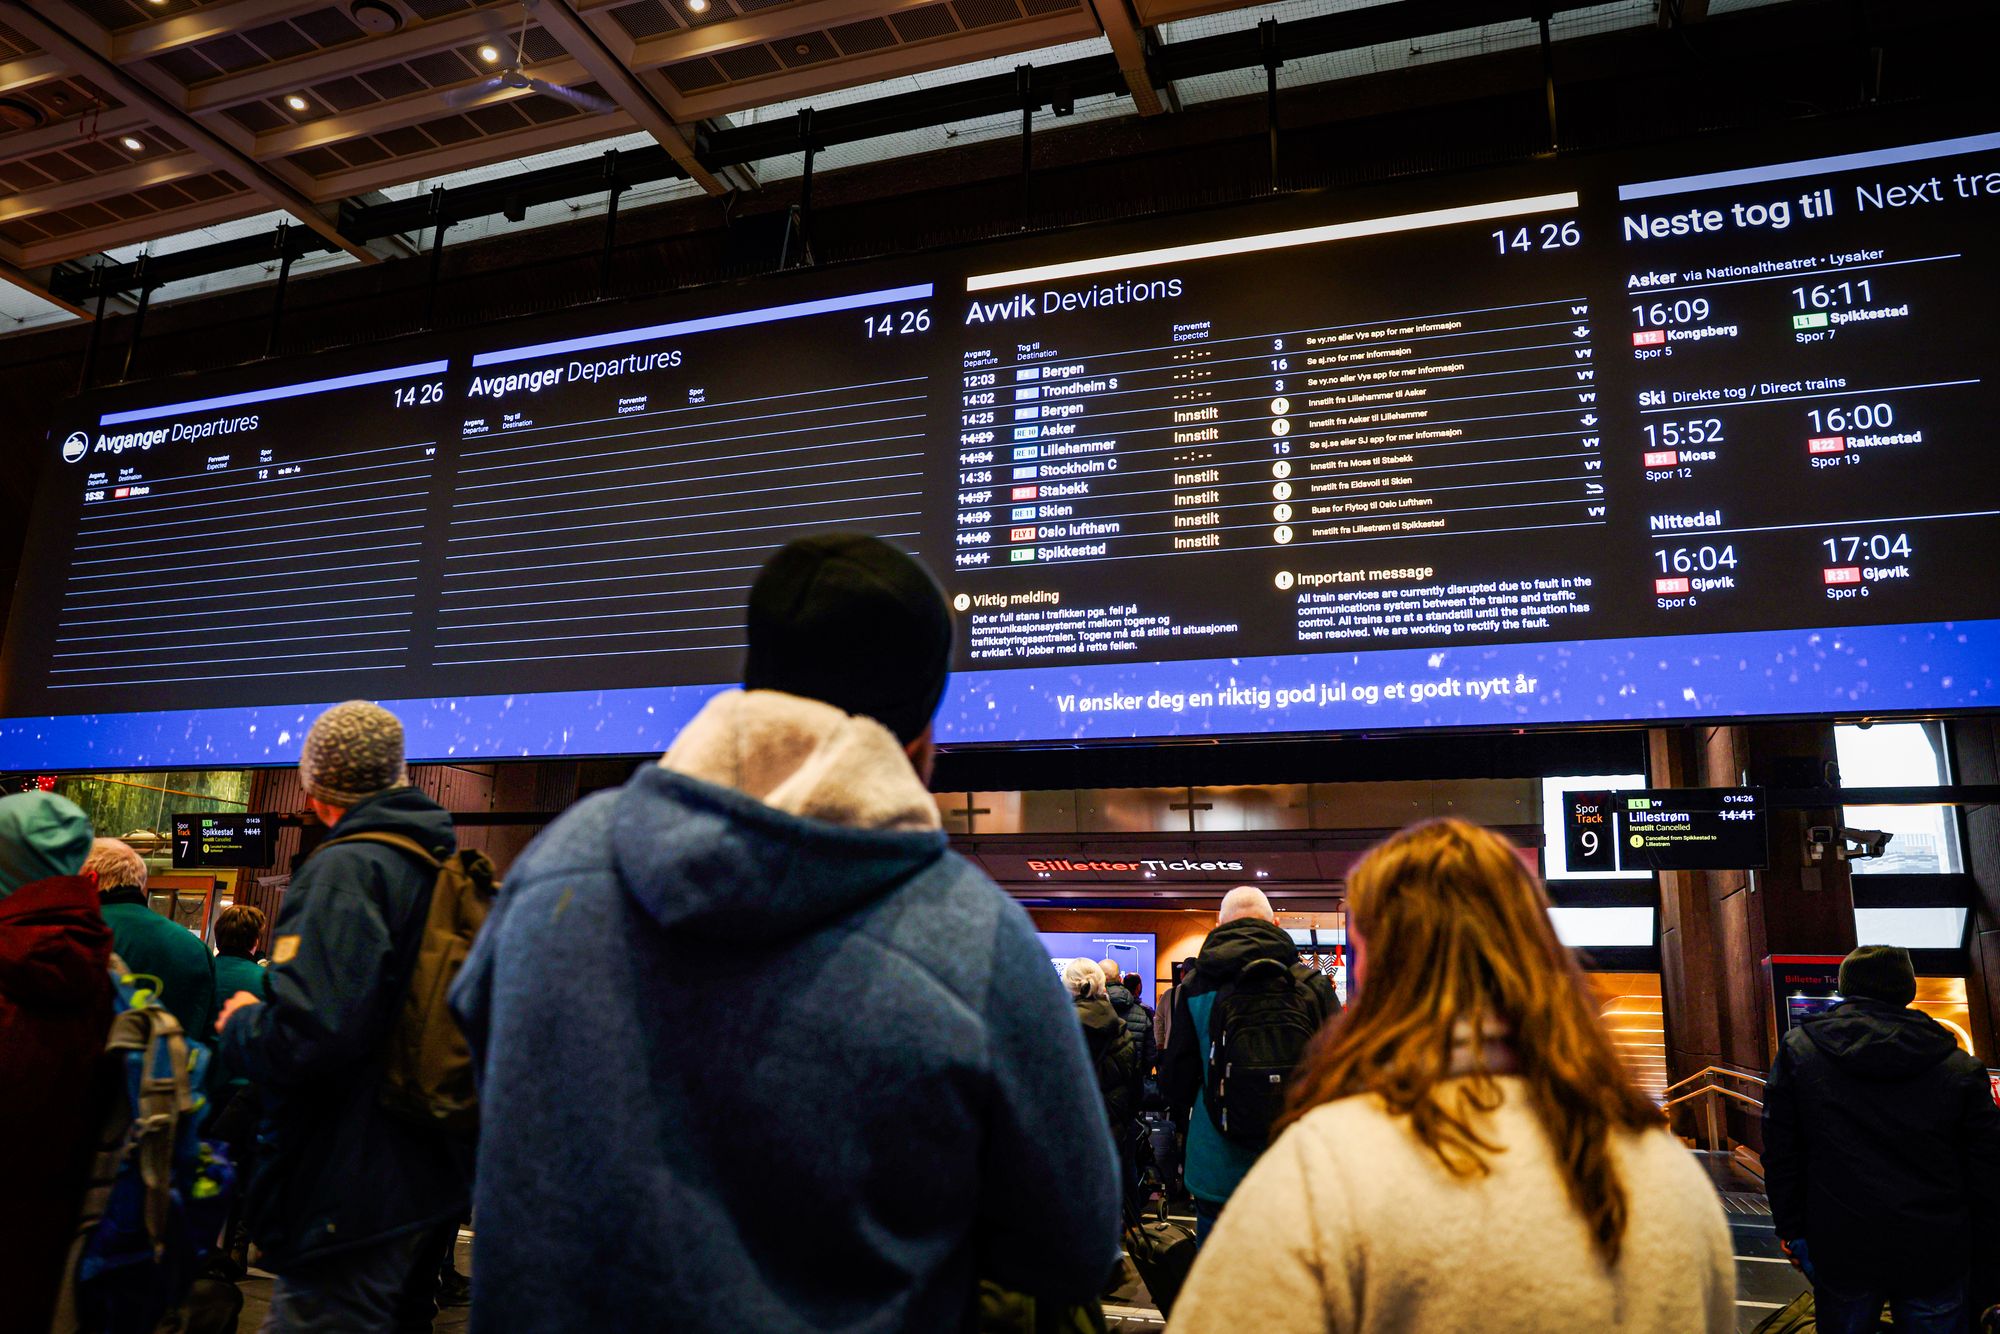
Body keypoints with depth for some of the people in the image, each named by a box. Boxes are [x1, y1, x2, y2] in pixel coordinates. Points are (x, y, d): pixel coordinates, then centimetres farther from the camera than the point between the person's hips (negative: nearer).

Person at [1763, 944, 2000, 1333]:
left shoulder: (1797, 1050, -4)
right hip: (1935, 1258, 0)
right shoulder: (1961, 1068, -6)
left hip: (1838, 1253, 1)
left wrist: (1790, 1228, 9)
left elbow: (1781, 1155, -1)